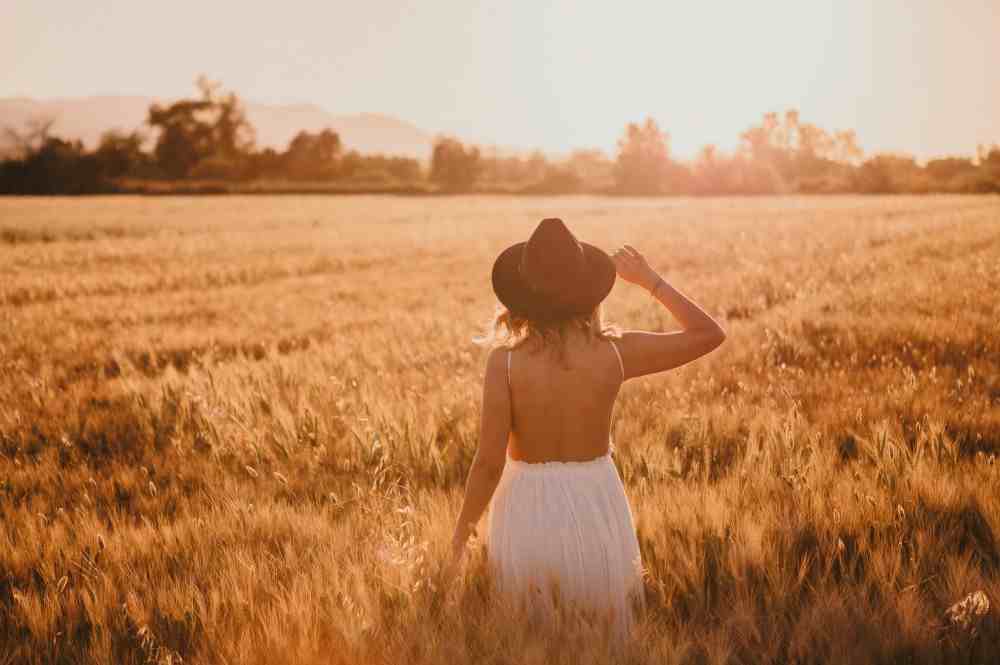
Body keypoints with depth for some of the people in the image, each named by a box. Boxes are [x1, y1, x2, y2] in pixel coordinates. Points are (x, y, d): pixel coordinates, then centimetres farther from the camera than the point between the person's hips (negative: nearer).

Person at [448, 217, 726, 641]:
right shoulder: (614, 351, -12)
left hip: (527, 512, -1)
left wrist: (463, 527, 1)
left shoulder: (506, 359, -15)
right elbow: (709, 334, 0)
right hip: (596, 507, 1)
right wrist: (649, 280, 8)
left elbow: (489, 462, -14)